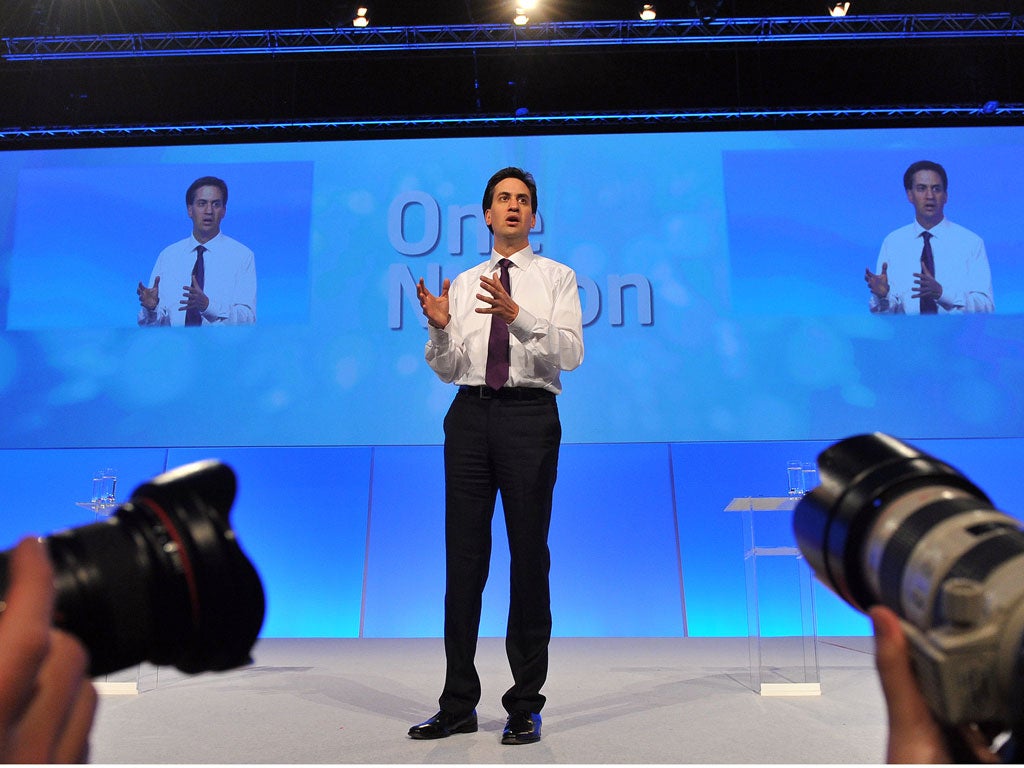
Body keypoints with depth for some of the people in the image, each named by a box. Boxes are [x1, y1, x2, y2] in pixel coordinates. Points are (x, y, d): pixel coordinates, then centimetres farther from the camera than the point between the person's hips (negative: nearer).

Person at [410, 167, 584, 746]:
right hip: (470, 415, 3)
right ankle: (459, 704, 17)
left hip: (531, 416, -3)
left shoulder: (557, 277, 7)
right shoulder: (464, 284, 17)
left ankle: (526, 705, 15)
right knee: (464, 558, 5)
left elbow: (572, 353, -8)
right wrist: (440, 327, -7)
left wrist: (519, 317, -22)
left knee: (529, 557, 1)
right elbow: (448, 370, 13)